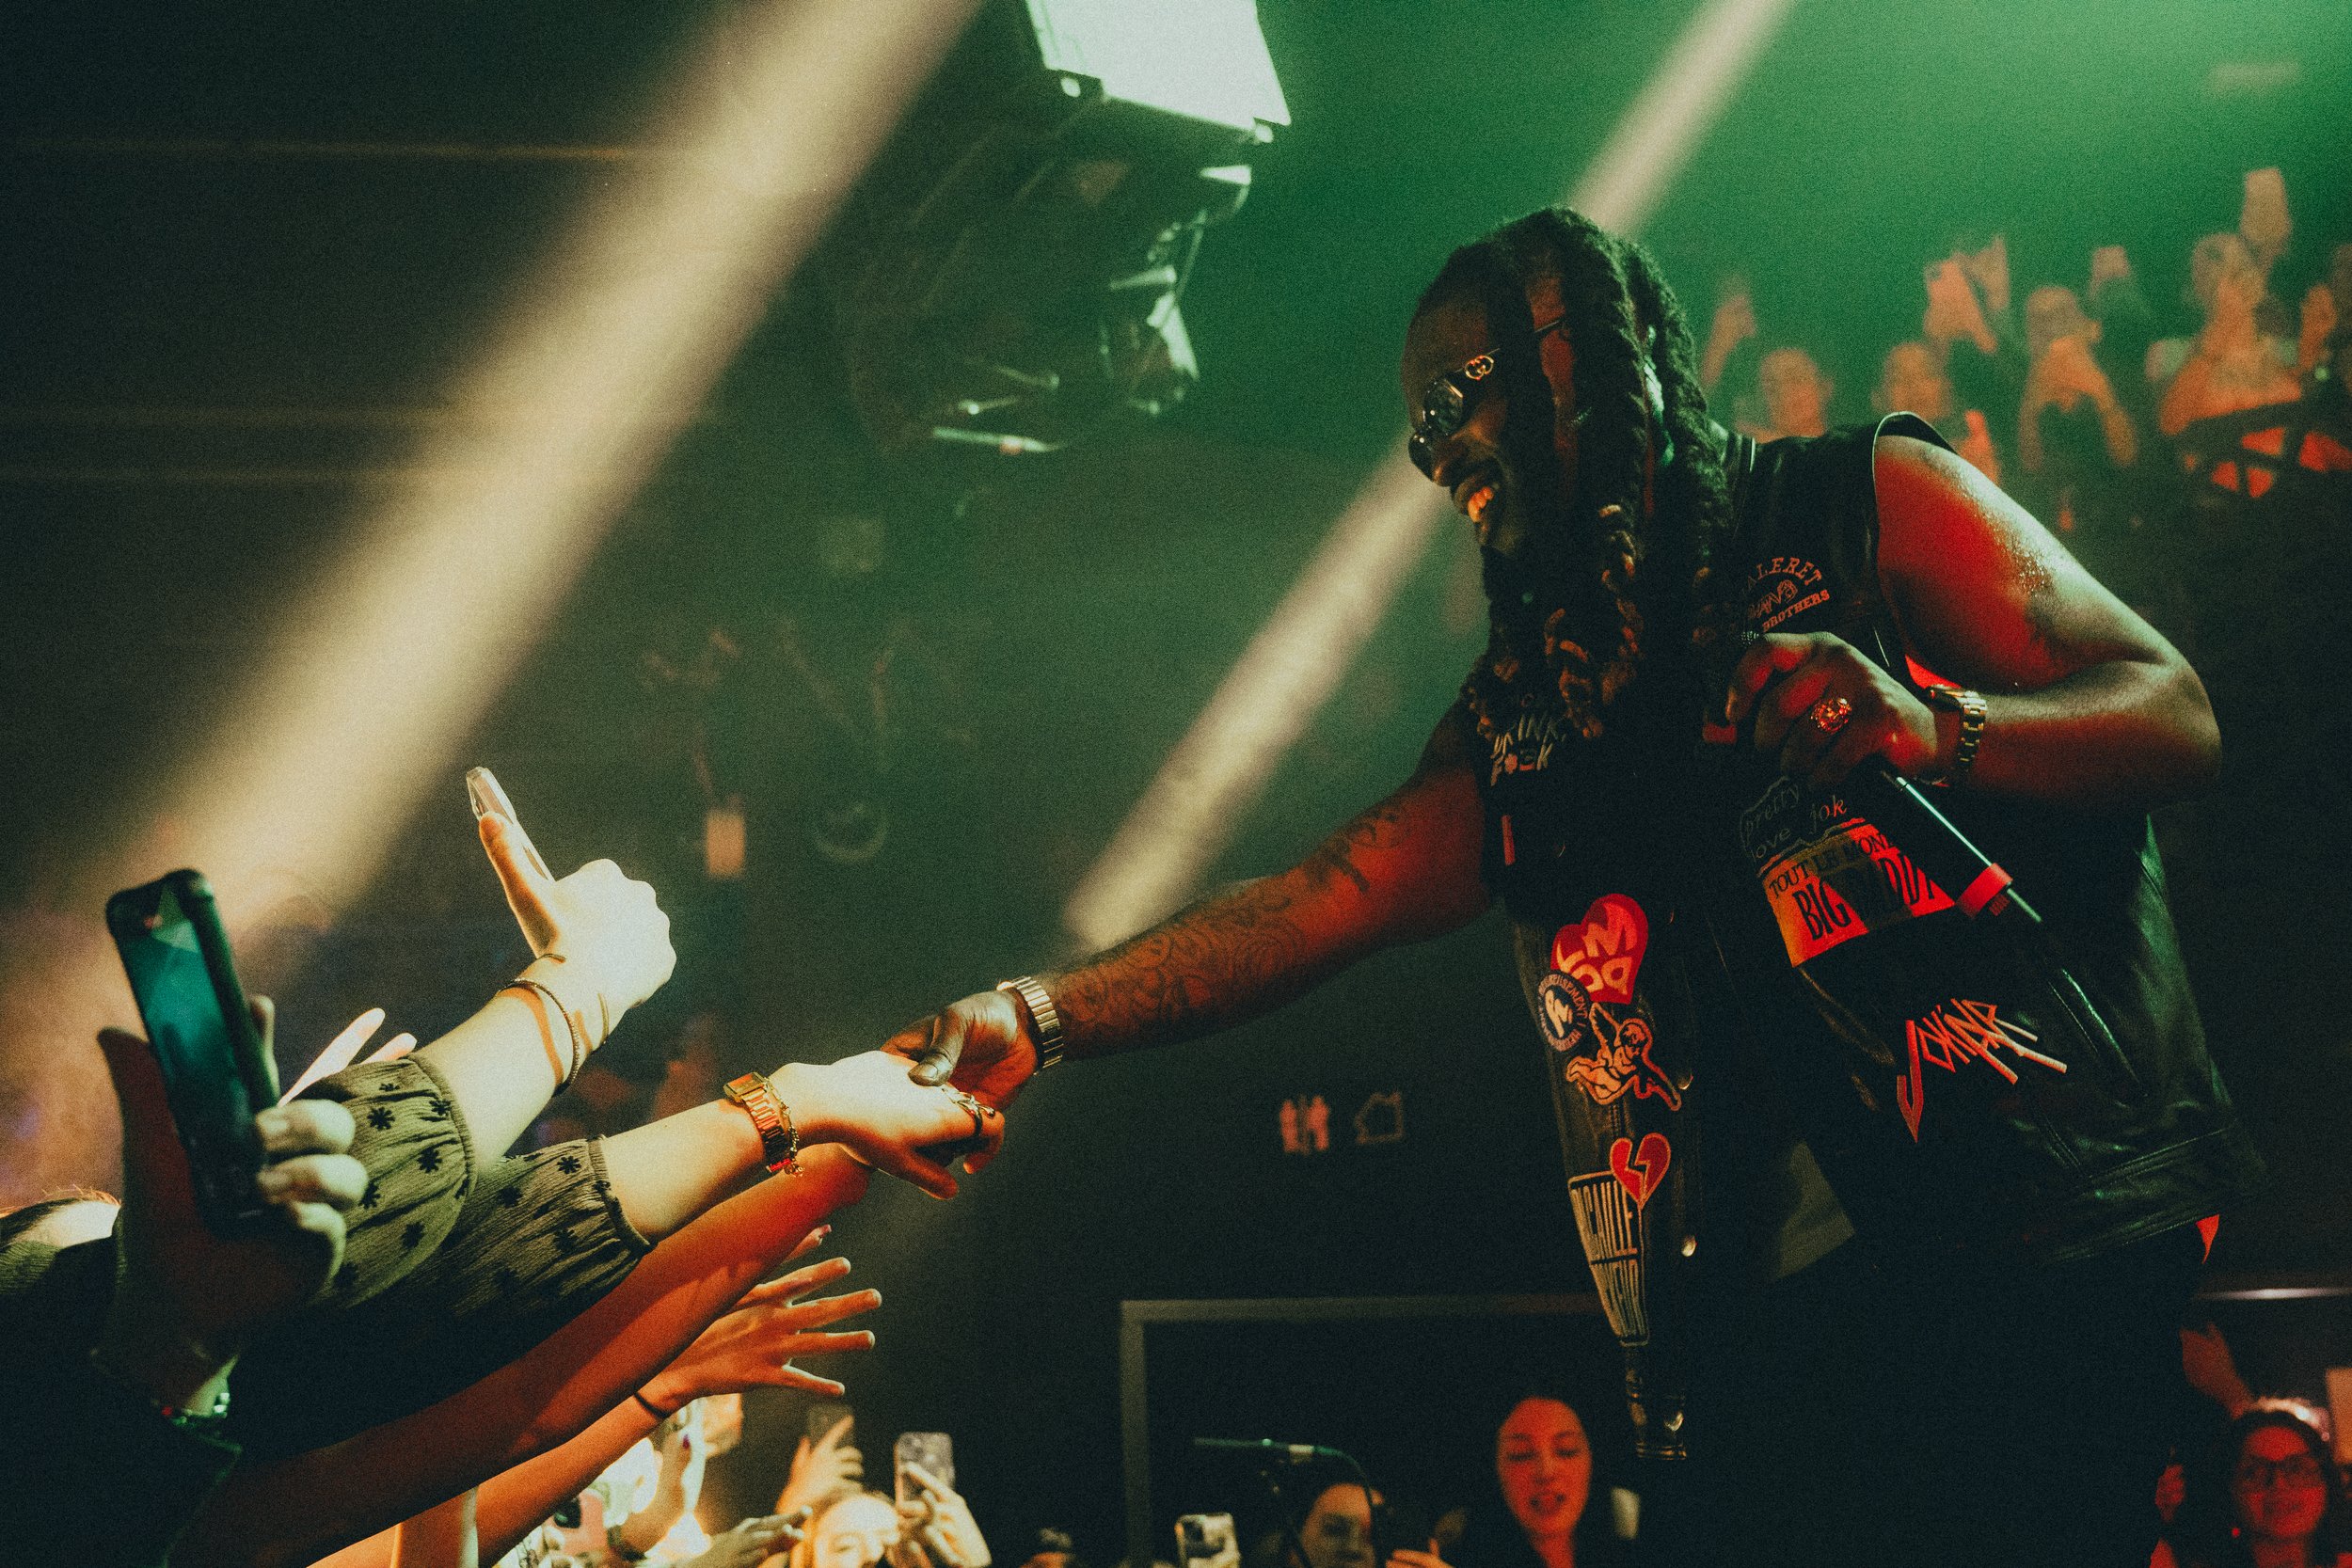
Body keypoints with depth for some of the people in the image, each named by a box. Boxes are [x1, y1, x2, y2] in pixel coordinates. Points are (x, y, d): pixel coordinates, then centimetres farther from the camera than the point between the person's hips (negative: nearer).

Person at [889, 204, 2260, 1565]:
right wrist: (1038, 1017, -5)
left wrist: (1936, 728, -20)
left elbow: (2174, 719, 1)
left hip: (2044, 1231, -4)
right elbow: (1332, 893, 8)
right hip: (1764, 1307, 4)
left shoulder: (1864, 498, 9)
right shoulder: (1527, 703, 22)